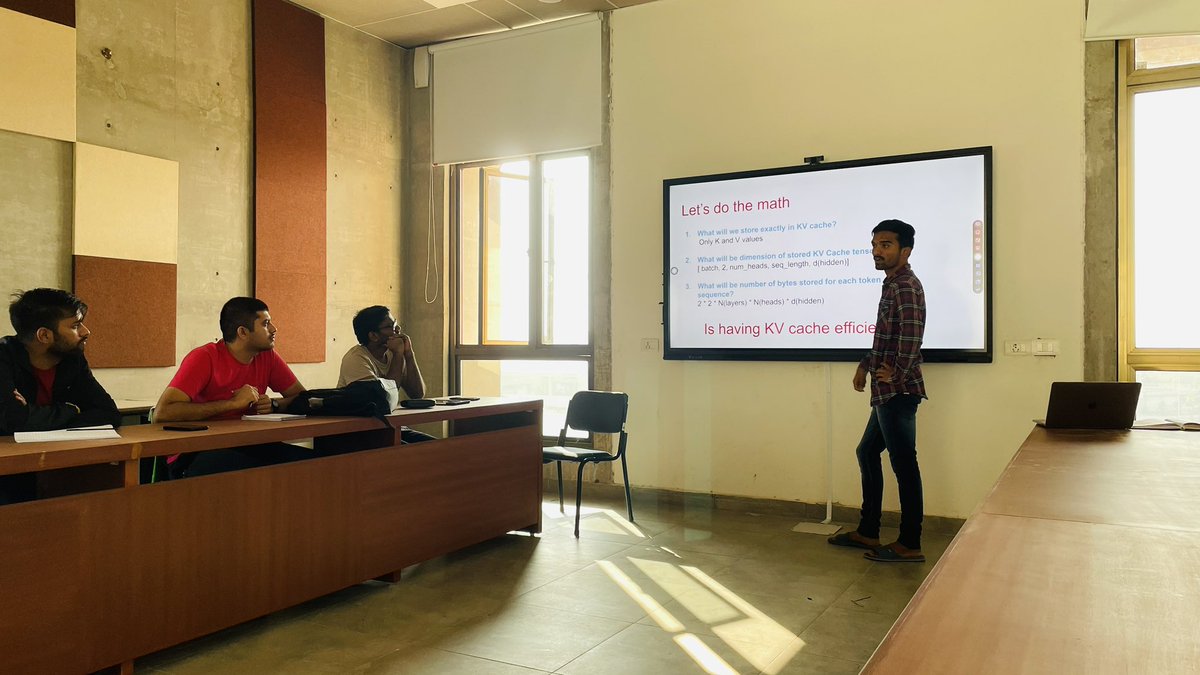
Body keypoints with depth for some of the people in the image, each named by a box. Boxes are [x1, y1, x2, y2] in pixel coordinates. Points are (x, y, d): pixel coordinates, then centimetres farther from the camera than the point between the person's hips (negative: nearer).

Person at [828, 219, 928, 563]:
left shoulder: (906, 287, -14)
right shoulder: (892, 285, 17)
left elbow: (911, 335, -25)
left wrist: (897, 374, -17)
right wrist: (865, 365, 22)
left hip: (898, 392, -11)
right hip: (886, 393, 11)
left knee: (904, 464, -3)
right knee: (867, 452, 17)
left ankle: (910, 545, 7)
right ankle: (867, 532, 27)